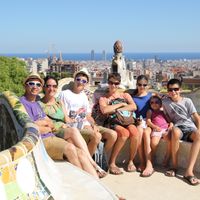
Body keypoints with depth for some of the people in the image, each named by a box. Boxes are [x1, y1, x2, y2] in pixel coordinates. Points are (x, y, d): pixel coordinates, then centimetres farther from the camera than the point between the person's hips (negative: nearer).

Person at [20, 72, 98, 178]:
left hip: (51, 138, 8)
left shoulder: (36, 103, 25)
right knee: (69, 148, -29)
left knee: (81, 153, -11)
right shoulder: (22, 103, -3)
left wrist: (43, 123, -4)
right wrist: (48, 128, 4)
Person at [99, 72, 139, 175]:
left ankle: (131, 161, -11)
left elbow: (133, 107, 2)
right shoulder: (103, 98, 16)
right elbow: (104, 110, -8)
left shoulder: (125, 95, 22)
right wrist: (121, 104, -2)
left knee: (134, 132, -33)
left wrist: (117, 109, -6)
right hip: (113, 123, -2)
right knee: (124, 133, -35)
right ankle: (112, 163, -22)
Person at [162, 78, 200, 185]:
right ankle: (174, 166, -25)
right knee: (175, 131, -39)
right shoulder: (165, 101, 7)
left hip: (190, 128, 0)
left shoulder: (187, 101, 4)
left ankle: (189, 171, -40)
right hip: (177, 127, 0)